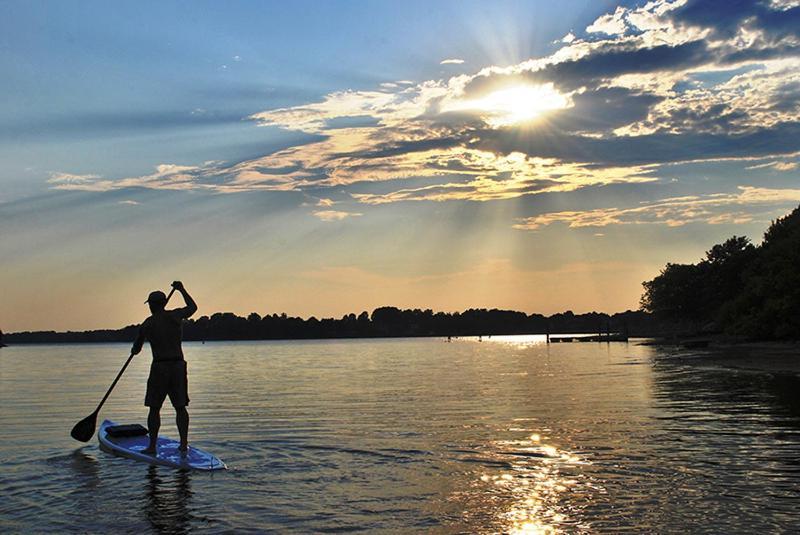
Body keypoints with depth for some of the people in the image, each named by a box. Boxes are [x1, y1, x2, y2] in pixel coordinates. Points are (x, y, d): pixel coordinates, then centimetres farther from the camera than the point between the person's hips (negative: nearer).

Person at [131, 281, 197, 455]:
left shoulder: (147, 324, -1)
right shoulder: (175, 315, 3)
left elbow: (136, 349, 9)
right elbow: (193, 307, 23)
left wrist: (134, 350, 33)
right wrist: (182, 290, 33)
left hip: (159, 367, -2)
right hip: (178, 365, 3)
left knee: (154, 408, 5)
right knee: (180, 407, 8)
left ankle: (152, 446, 4)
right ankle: (184, 443, 7)